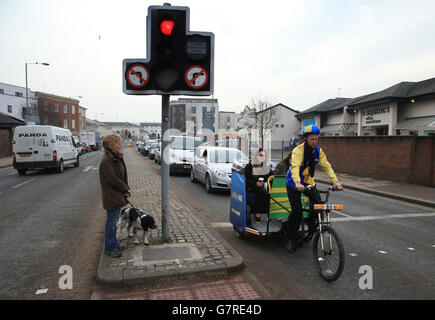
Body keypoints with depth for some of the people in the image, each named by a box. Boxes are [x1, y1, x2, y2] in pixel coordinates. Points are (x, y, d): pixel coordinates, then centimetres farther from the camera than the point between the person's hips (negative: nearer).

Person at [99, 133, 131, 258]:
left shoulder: (118, 158, 9)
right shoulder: (106, 161, -20)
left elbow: (124, 175, 12)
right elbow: (113, 180, -22)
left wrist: (126, 189, 1)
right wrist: (125, 189, -10)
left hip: (118, 195, 9)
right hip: (111, 195, -9)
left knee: (113, 221, 18)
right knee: (111, 222, 2)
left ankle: (113, 245, 31)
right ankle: (110, 248, 15)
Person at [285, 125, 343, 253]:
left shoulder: (318, 151, -3)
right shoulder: (298, 150, -22)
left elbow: (326, 166, -6)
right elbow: (295, 167, -36)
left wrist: (335, 181, -19)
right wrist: (297, 183, -52)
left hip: (308, 182, 5)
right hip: (294, 183, -5)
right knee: (297, 211, -11)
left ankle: (312, 228, 15)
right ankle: (291, 238, 9)